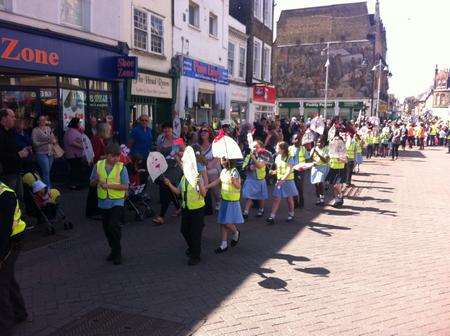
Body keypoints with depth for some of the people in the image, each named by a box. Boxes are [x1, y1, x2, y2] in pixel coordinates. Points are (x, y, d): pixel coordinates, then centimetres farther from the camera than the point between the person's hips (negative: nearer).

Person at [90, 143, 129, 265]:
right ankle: (113, 250, 33)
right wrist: (96, 180, -14)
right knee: (106, 228, 13)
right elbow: (92, 183, 9)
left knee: (114, 225, -15)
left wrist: (109, 185, -21)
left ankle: (117, 252, 1)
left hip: (117, 201, -4)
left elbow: (125, 186, -11)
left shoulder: (121, 167, -7)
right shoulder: (98, 165, 2)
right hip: (103, 201, 4)